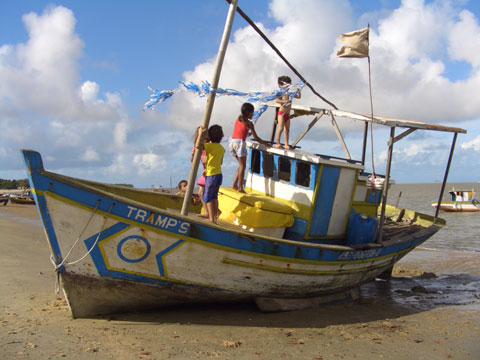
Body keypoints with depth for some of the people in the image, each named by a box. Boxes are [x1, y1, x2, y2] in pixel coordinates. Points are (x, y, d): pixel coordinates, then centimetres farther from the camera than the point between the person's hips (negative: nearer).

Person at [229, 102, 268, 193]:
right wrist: (265, 143, 4)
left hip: (232, 141, 7)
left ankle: (234, 184, 11)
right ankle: (240, 188, -9)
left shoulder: (238, 119, 16)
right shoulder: (249, 123, -1)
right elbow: (255, 137, -1)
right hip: (239, 142, -7)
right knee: (242, 165, -3)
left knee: (241, 164, 17)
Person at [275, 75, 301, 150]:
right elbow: (277, 100, -23)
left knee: (287, 129, 4)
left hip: (287, 114, 6)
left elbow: (299, 96, 22)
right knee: (281, 128, -14)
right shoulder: (281, 94, -7)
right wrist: (285, 101, -32)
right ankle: (277, 143, -7)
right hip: (281, 113, -6)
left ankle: (286, 144, 5)